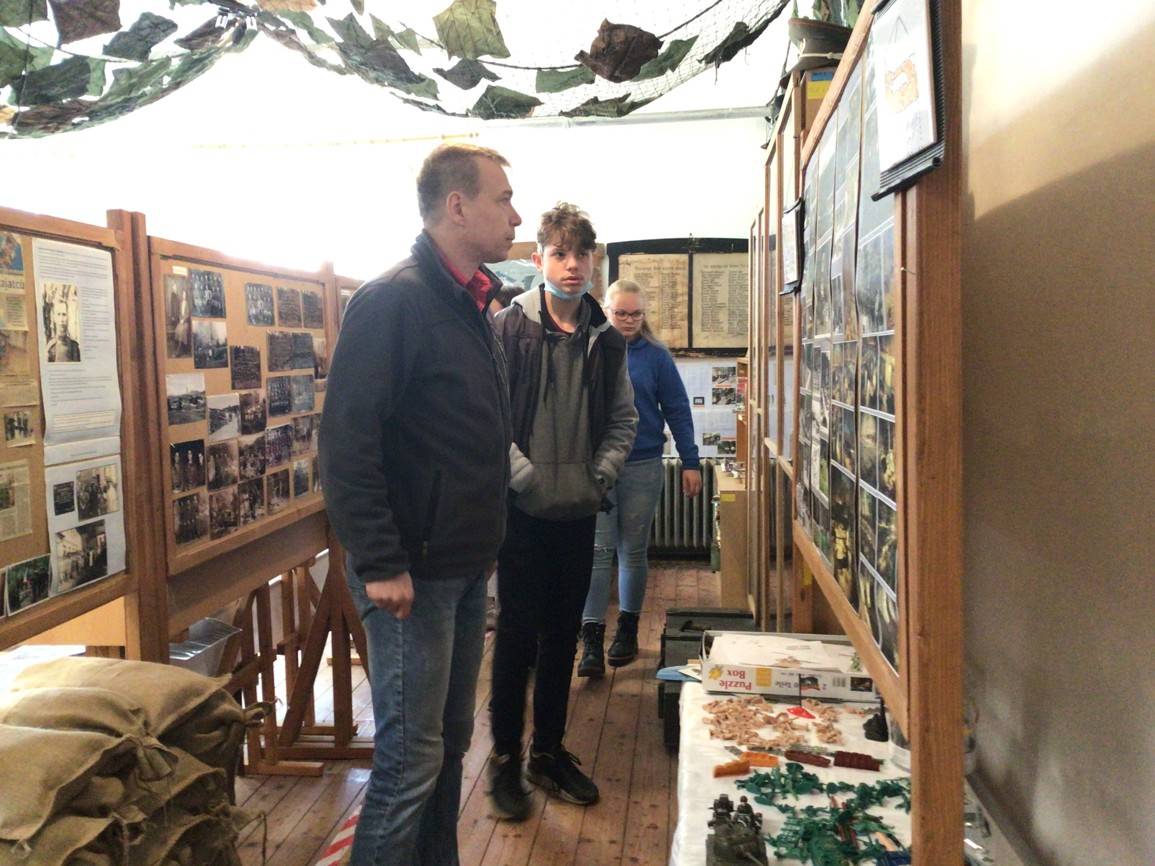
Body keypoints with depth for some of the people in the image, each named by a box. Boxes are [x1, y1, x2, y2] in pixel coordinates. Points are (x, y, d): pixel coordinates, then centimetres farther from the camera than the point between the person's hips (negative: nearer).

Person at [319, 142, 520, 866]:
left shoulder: (475, 306, 14)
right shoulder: (393, 300, -14)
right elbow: (348, 442, -20)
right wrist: (379, 563, -22)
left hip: (466, 564, 9)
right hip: (413, 570, -9)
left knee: (450, 744, 18)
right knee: (411, 757, 0)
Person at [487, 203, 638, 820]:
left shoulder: (606, 341, 8)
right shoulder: (508, 329, -6)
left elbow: (622, 418, 14)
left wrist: (602, 474, 0)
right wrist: (525, 477, -15)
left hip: (579, 512, 5)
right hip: (521, 510, -4)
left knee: (563, 634, 13)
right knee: (518, 633, 3)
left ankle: (549, 751, 29)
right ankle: (505, 757, 21)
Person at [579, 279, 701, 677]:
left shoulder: (656, 356, 2)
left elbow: (677, 410, 4)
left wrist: (690, 462, 1)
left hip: (643, 467, 1)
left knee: (633, 551, 11)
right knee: (598, 551, -4)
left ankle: (628, 629, 26)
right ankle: (592, 639, -2)